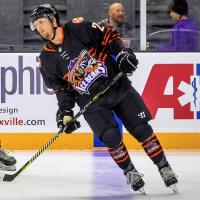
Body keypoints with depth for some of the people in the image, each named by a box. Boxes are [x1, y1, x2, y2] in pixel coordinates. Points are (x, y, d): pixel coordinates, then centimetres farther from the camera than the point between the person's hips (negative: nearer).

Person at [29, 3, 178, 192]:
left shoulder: (78, 28, -11)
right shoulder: (46, 59, -2)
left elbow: (109, 36, -3)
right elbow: (61, 87, 5)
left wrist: (122, 53, -17)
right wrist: (64, 111, -6)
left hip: (117, 85, -1)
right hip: (91, 102, 1)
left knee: (141, 129, -2)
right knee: (110, 137, -15)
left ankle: (164, 169, 10)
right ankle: (130, 173, 6)